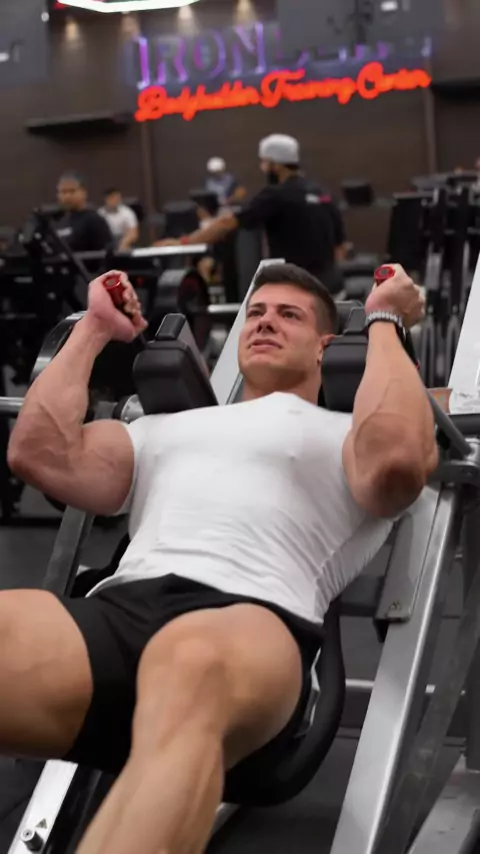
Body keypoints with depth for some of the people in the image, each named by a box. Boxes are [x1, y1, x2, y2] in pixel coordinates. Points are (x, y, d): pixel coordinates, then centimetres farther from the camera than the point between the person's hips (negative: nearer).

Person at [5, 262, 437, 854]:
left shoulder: (346, 436, 24)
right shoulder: (168, 428, 37)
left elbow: (398, 462, -3)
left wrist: (384, 324, 11)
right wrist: (94, 329, 32)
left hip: (252, 621, -3)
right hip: (118, 608, 4)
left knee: (191, 668, -44)